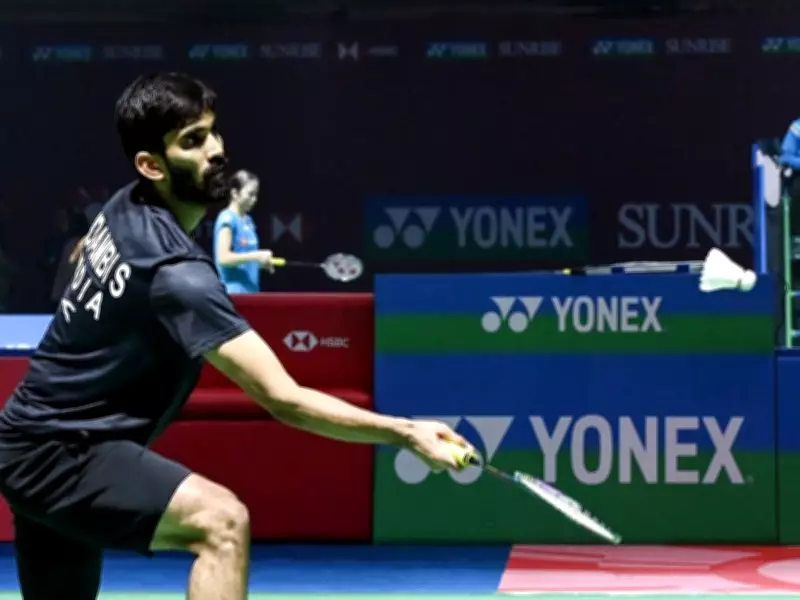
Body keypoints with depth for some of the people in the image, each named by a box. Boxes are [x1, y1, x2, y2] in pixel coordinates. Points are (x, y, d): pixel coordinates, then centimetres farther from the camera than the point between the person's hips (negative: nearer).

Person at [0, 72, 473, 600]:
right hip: (59, 453, -10)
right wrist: (406, 433, -34)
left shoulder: (126, 209, 3)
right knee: (223, 522, -28)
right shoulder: (176, 272, -26)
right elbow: (284, 399, -31)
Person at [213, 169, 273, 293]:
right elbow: (223, 257, -19)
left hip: (250, 291, 9)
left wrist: (261, 261, 5)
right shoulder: (227, 219, -10)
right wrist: (256, 256, -20)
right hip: (234, 292, -9)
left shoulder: (248, 220, 15)